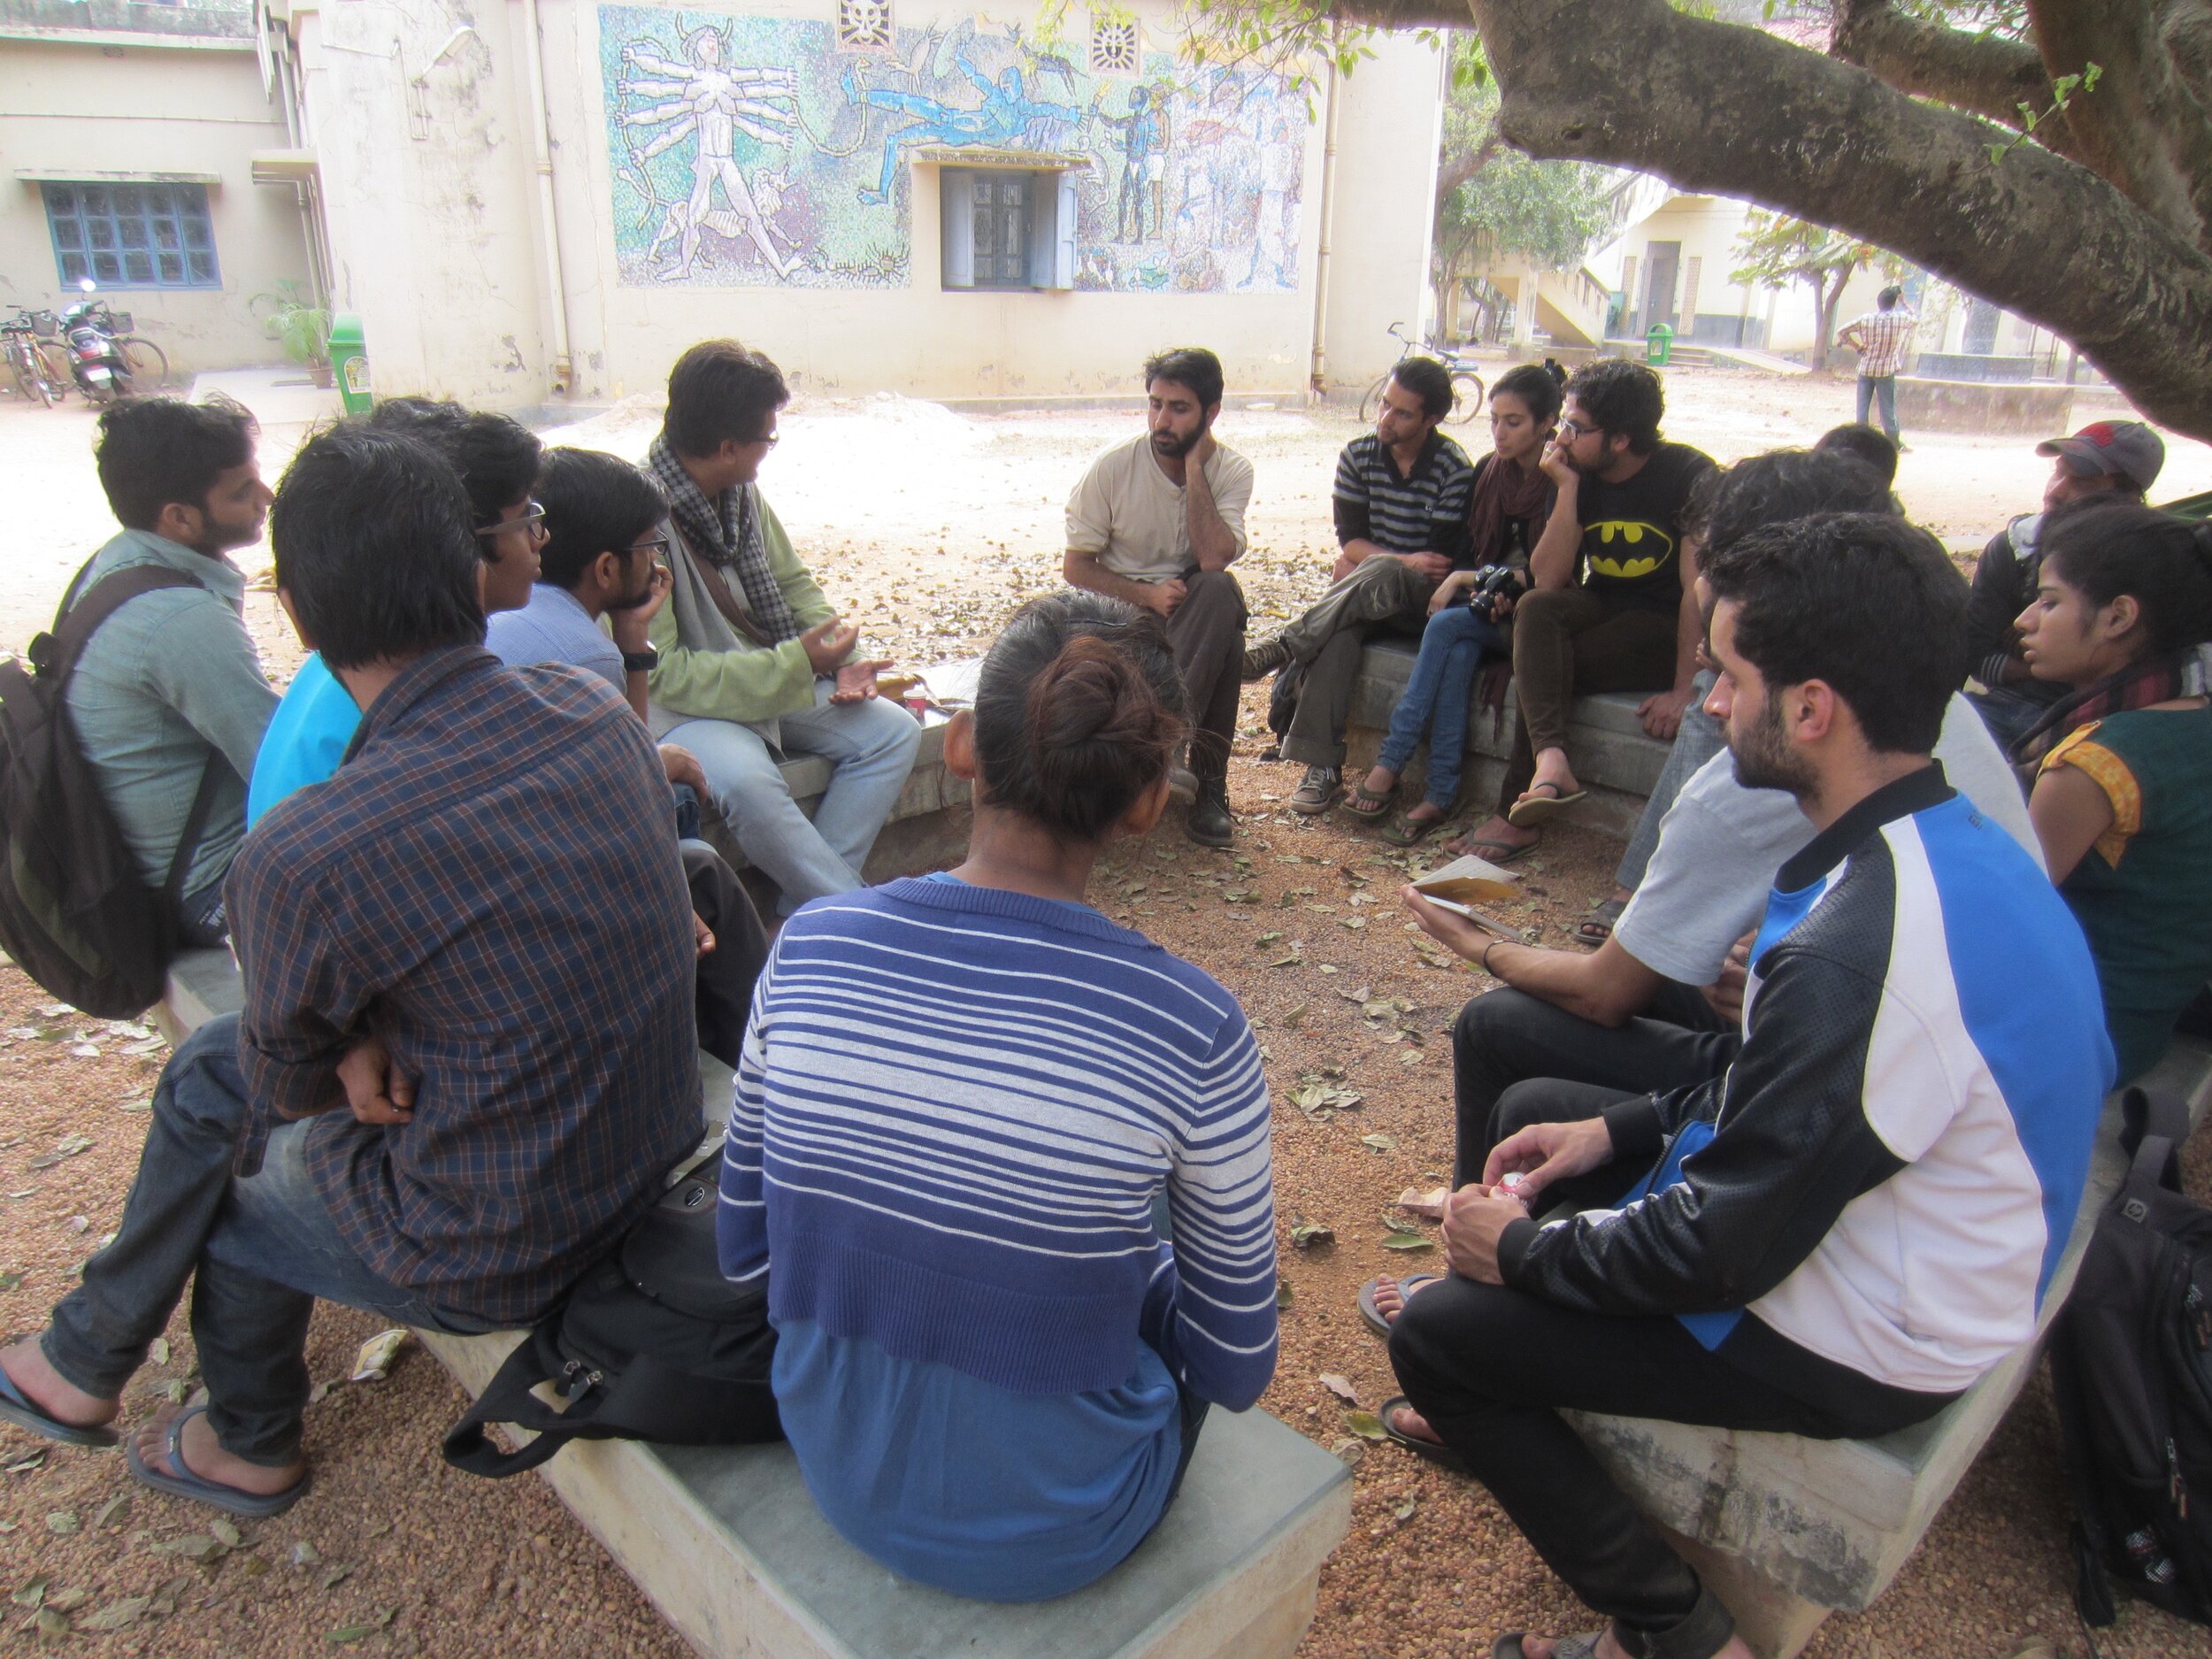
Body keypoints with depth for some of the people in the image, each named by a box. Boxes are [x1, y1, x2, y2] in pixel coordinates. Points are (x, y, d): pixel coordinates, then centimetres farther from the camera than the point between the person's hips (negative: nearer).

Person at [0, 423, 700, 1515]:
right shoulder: (596, 711, -10)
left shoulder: (302, 861, -29)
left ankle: (250, 1449, 52)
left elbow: (290, 1082, -8)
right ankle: (88, 1359, 46)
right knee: (209, 1069, 21)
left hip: (496, 1253, -6)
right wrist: (375, 1039, -4)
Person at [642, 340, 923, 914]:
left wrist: (841, 661, -5)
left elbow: (792, 583, 14)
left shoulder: (741, 492, 2)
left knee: (893, 731, -7)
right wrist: (796, 665, -26)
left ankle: (806, 905, -11)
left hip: (776, 677, 8)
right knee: (748, 782, -37)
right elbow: (662, 673, -24)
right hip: (684, 704, -8)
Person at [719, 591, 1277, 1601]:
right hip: (1053, 1537, -3)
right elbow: (1238, 1373, -11)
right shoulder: (1192, 1032, -26)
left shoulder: (808, 949, -18)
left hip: (839, 1483, 3)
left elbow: (744, 1254, -3)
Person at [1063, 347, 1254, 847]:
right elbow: (1075, 567, -5)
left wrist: (1194, 467, -20)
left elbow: (1214, 559, -23)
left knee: (1222, 592, -33)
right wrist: (1146, 594, -20)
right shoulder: (1112, 467, -9)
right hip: (1119, 606, -1)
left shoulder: (1231, 470, -5)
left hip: (1193, 611, 2)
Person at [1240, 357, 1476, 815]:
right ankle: (1322, 764, -38)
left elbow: (1443, 561, -10)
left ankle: (1281, 648, -33)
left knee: (1376, 575, -39)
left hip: (1424, 602, -3)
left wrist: (1377, 565, -10)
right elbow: (1350, 540, 0)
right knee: (1337, 628, -34)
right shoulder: (1358, 455, 4)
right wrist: (1406, 560, -15)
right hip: (1365, 594, 3)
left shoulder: (1453, 468, -8)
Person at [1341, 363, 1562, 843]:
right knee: (1459, 650, -30)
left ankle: (1389, 764, -25)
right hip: (1487, 606, 4)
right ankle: (1441, 794, -30)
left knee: (1447, 626, -29)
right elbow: (1467, 550, 10)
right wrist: (1477, 583, -10)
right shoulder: (1487, 471, 8)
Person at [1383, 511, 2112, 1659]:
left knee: (1436, 1333, -6)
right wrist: (1623, 1129, 6)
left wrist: (1522, 1251, -11)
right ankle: (1505, 1415, 36)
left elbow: (1728, 1252, -27)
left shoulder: (1861, 957, -36)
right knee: (1540, 1107, 18)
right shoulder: (1956, 846, -4)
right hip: (1852, 1223, 9)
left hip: (1860, 1346, -9)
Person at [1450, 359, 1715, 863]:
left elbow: (1699, 589, -19)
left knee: (1543, 666, -27)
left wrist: (1684, 690, -25)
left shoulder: (1689, 476, -15)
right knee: (1536, 610, -28)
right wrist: (1568, 489, -16)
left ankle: (1518, 813, -20)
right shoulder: (1581, 475, -1)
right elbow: (1548, 580, -9)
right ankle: (1550, 761, -44)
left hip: (1667, 629, -5)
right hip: (1602, 609, 5)